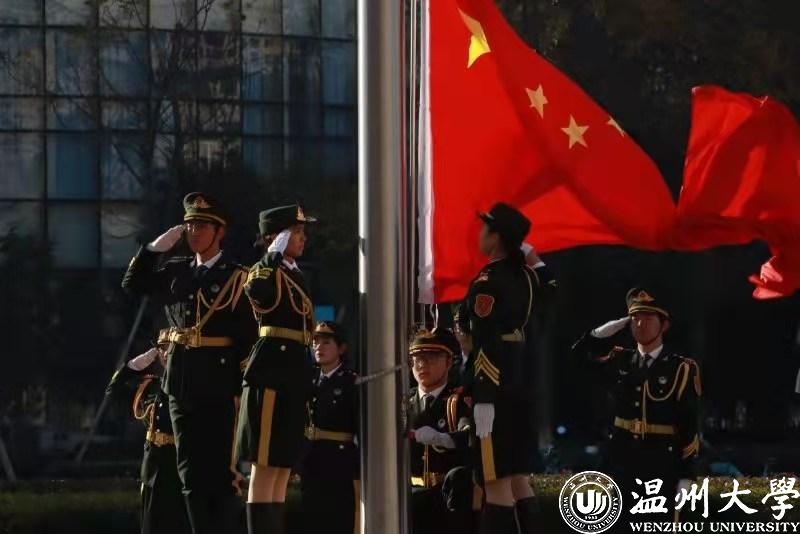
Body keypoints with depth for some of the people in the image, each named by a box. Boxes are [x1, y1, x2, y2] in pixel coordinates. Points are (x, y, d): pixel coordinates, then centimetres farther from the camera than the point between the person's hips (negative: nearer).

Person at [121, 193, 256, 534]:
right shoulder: (176, 271, 13)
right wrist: (156, 247, 6)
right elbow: (132, 284, 17)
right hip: (181, 385, 6)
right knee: (191, 474, 8)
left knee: (223, 473, -4)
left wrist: (240, 390, -12)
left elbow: (247, 339, -7)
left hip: (219, 387, -6)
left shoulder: (236, 278, -4)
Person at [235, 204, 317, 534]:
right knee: (265, 466, -10)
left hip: (294, 374, 9)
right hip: (271, 371, -9)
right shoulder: (265, 271, -6)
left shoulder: (295, 275, 20)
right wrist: (275, 255, -21)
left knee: (283, 468, 9)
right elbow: (256, 289, -33)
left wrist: (307, 385, 24)